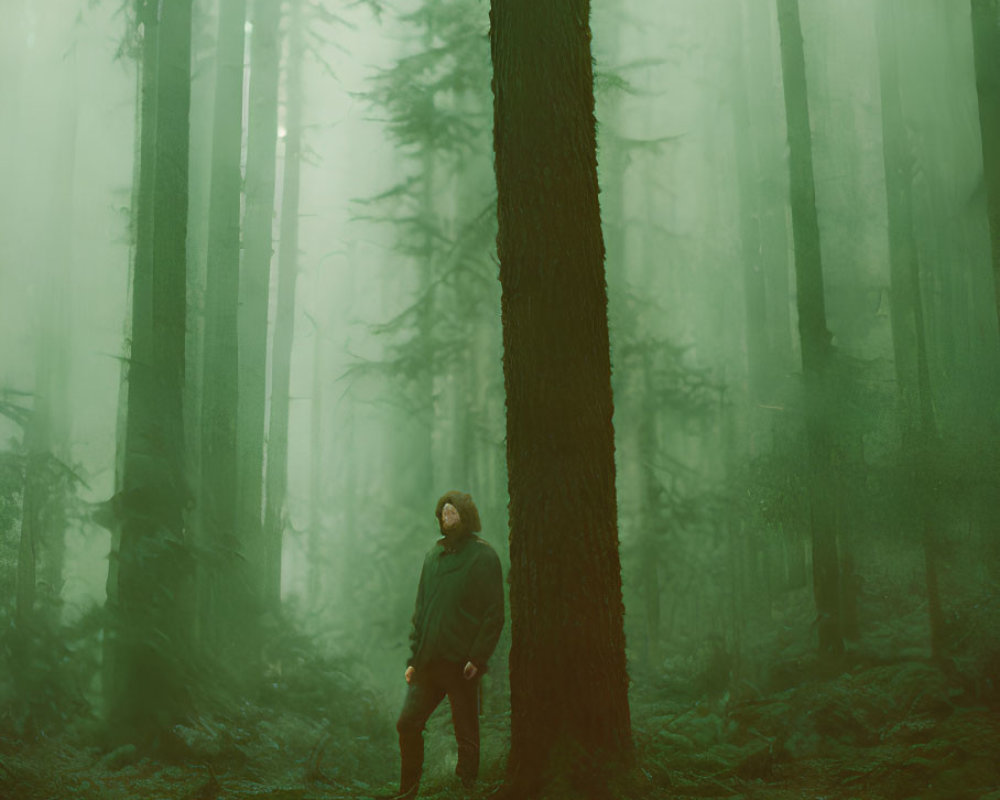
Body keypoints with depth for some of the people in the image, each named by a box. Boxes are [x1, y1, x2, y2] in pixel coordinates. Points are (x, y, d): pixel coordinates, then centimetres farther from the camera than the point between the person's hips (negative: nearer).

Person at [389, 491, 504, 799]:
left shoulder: (483, 557, -4)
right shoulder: (433, 556, 14)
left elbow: (494, 614, -8)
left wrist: (477, 657, -16)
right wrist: (414, 657, 11)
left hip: (461, 663, -6)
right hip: (429, 663, 6)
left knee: (466, 735, 2)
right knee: (408, 725, 5)